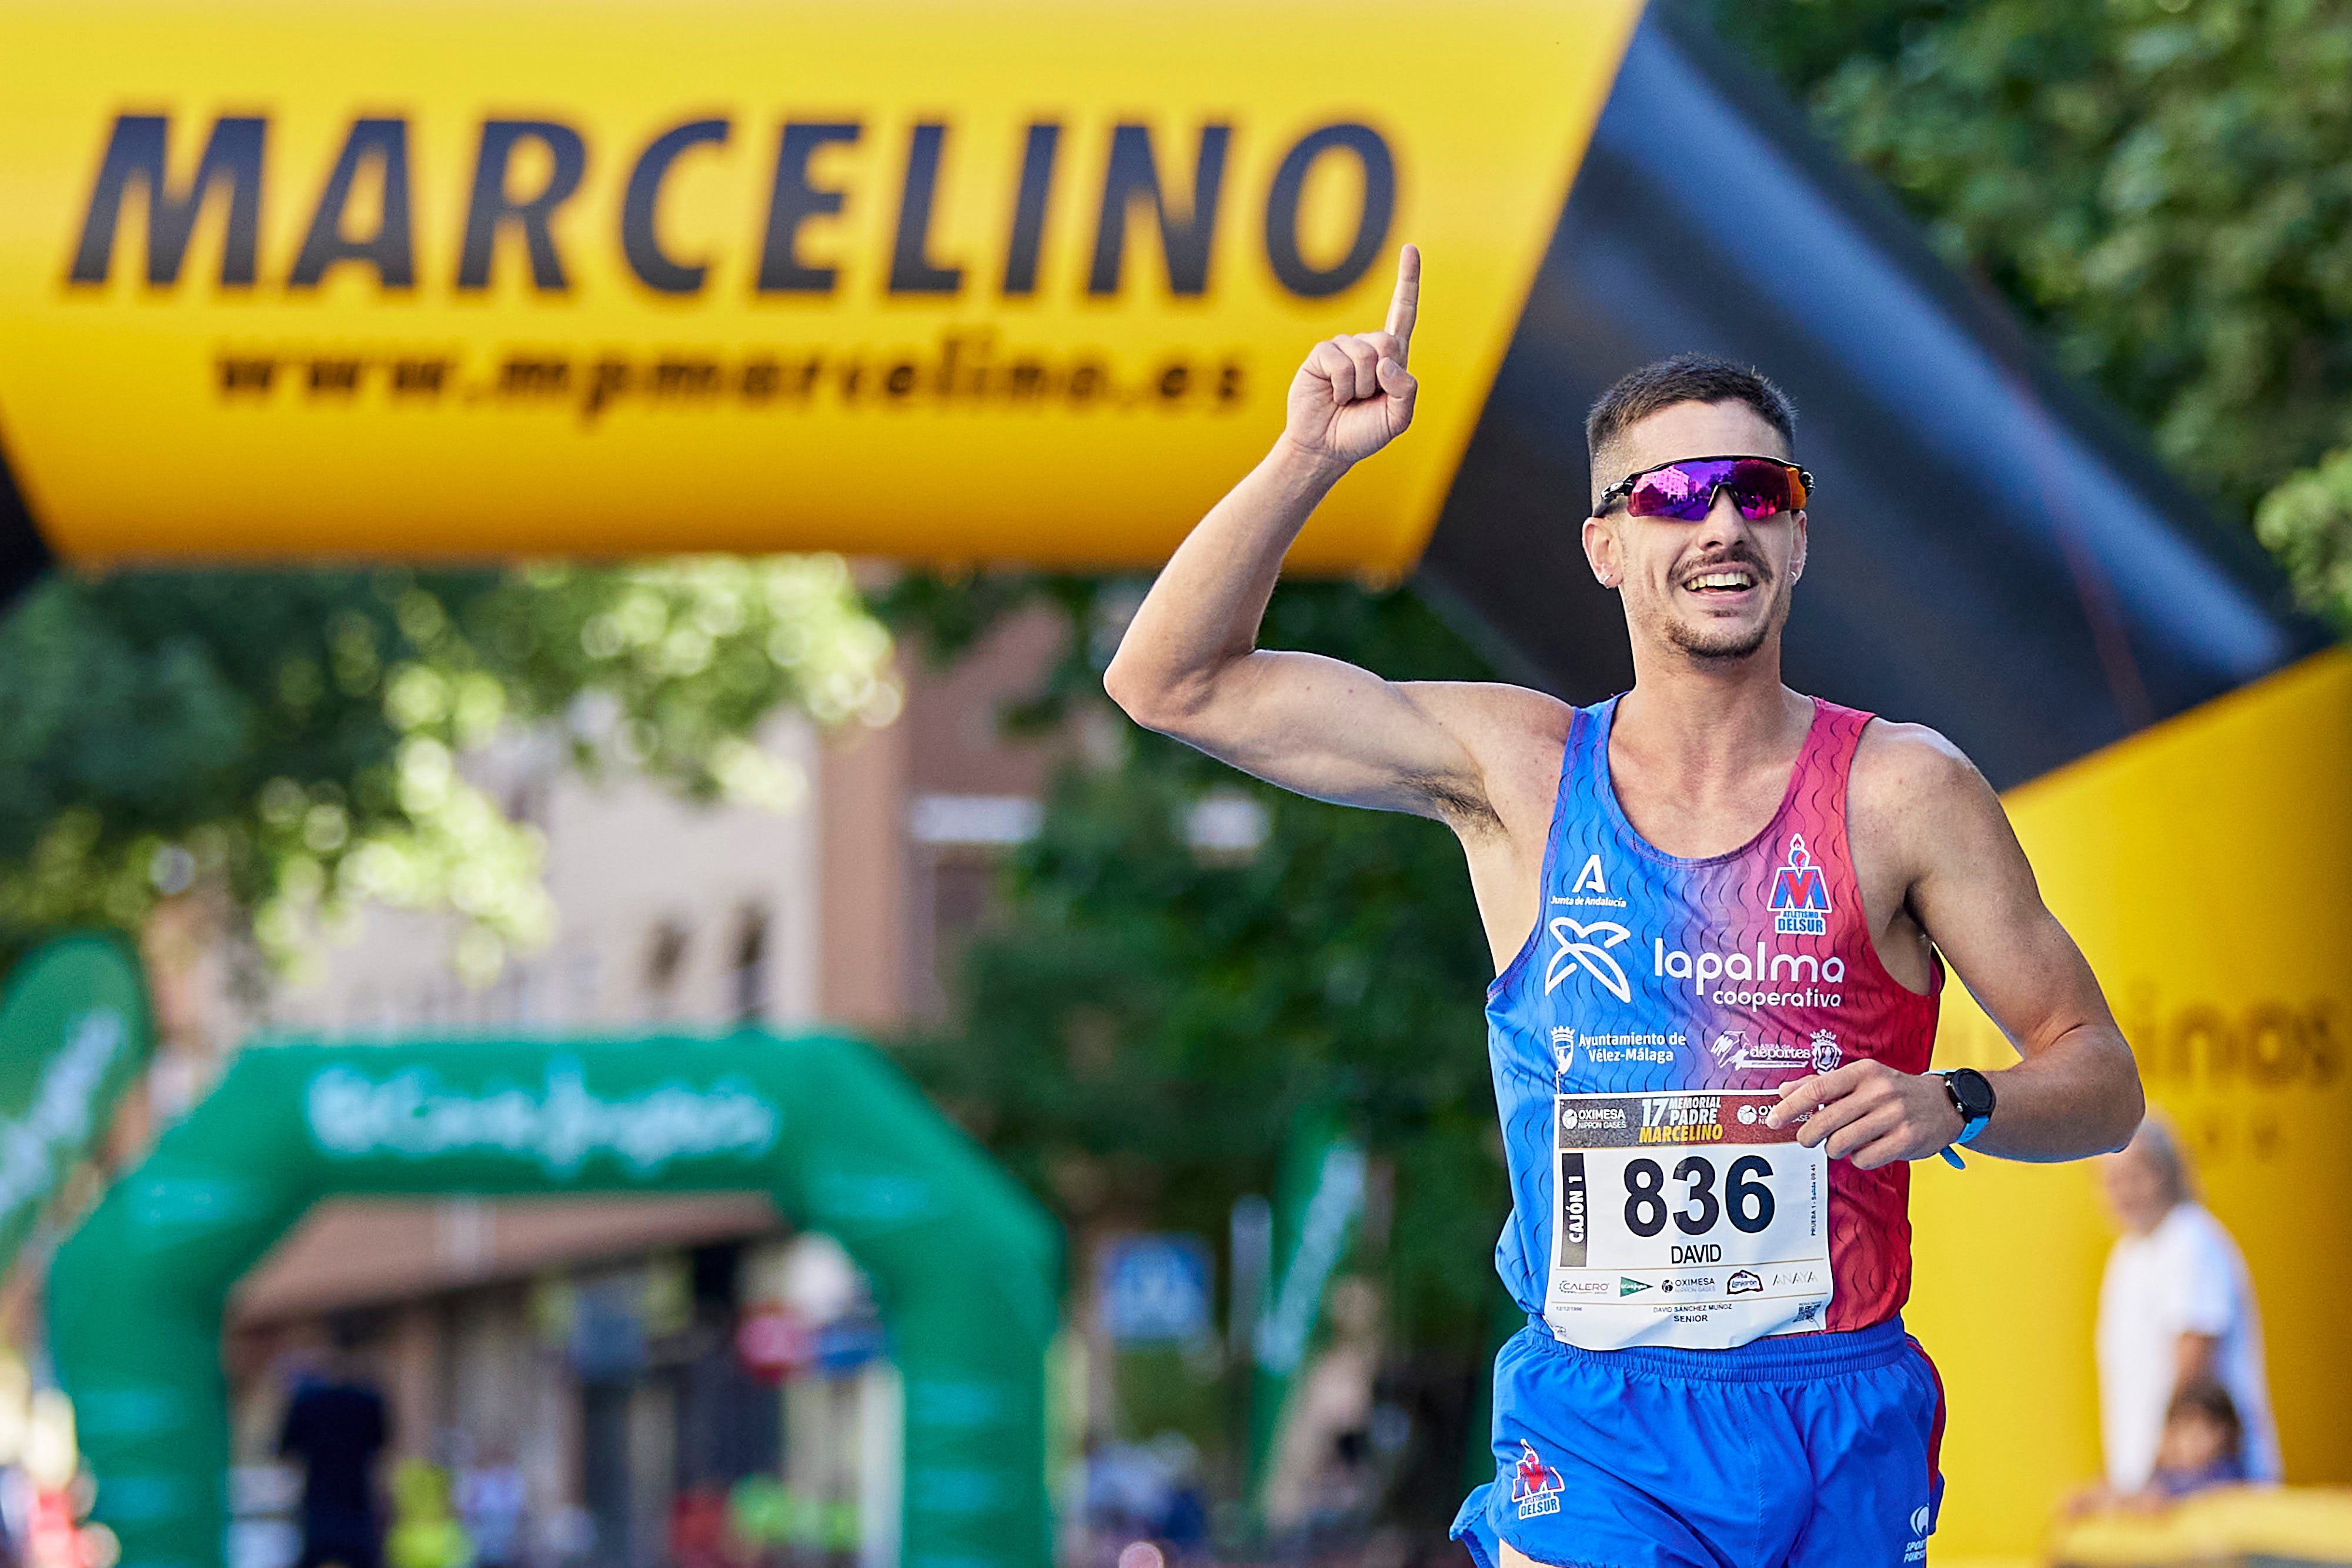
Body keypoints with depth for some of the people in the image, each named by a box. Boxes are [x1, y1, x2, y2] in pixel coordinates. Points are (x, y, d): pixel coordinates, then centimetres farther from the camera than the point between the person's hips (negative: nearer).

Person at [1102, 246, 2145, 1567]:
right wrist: (1311, 457, -9)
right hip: (1596, 1430, 0)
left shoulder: (1901, 790, -2)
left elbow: (2101, 1079, 2)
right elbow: (1172, 680, 2)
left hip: (1849, 1424, 1)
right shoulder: (1517, 772, 2)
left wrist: (1951, 1107, -19)